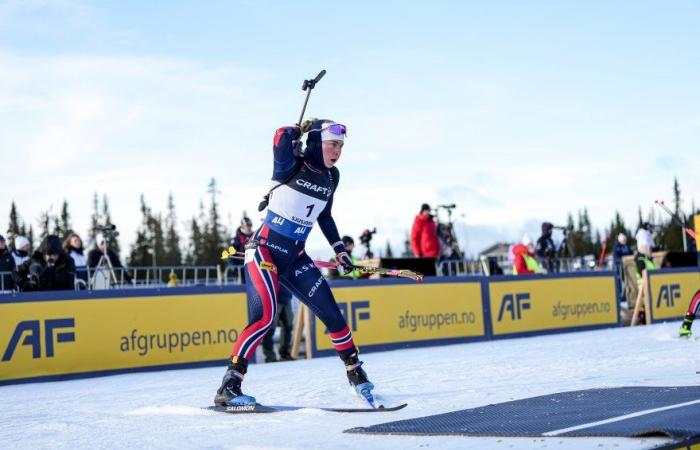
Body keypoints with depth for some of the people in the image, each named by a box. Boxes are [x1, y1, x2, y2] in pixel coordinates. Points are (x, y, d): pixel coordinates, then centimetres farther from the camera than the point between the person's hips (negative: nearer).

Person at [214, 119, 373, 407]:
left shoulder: (331, 177, 8)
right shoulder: (292, 165, -10)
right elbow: (282, 139, -31)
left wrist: (339, 250, 19)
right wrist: (302, 129, -10)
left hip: (295, 257, 6)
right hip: (265, 250, -6)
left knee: (331, 312, 4)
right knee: (265, 316, -22)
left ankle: (355, 371, 24)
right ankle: (228, 387, -20)